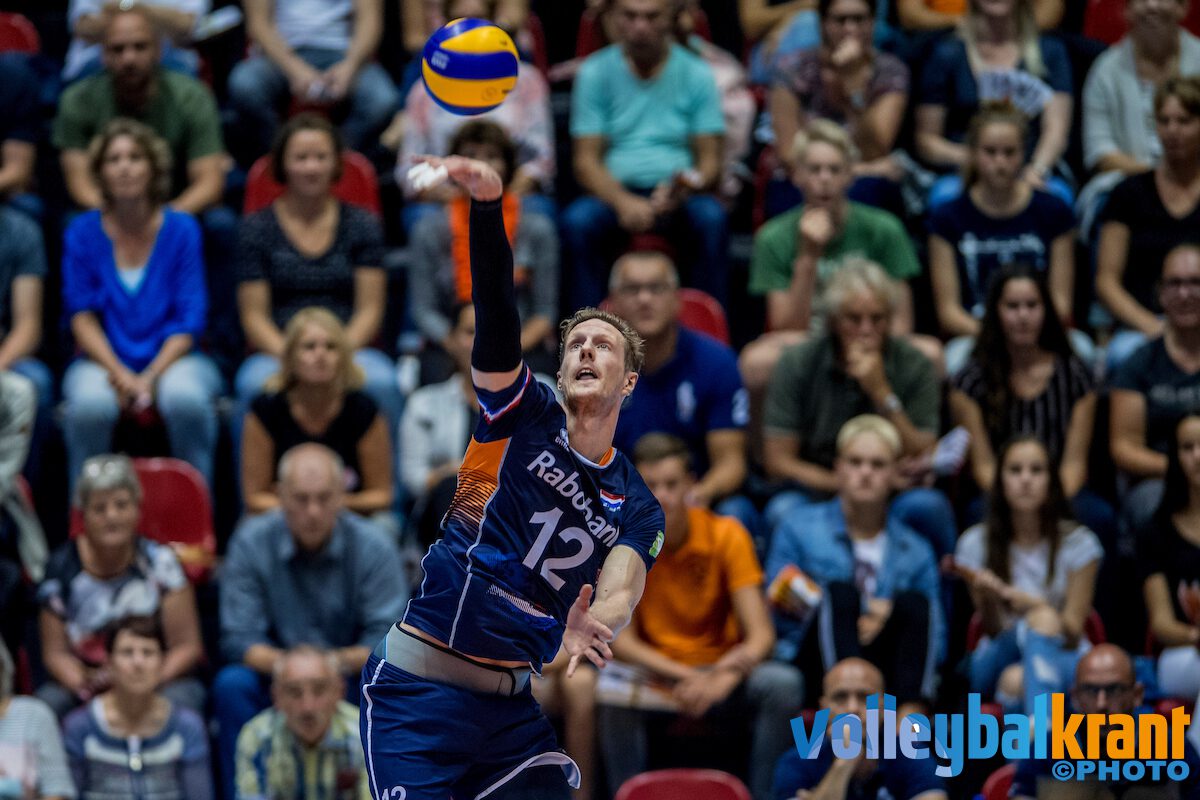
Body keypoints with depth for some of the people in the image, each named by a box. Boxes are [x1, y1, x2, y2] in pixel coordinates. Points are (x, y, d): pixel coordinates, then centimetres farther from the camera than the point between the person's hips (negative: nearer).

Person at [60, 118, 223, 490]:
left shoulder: (181, 229, 2)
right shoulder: (82, 233, 4)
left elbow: (189, 319, -2)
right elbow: (81, 316, 1)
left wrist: (151, 376, -16)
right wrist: (119, 374, -15)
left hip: (172, 358, 0)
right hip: (104, 361, 0)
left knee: (186, 400, -36)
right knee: (89, 405, -35)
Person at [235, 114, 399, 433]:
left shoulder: (362, 225, 13)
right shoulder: (256, 229, 10)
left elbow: (369, 309, 7)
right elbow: (253, 315, 4)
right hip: (276, 353, -1)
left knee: (380, 382, -35)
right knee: (256, 383, -37)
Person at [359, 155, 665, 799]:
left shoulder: (636, 509, 11)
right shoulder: (525, 417, 5)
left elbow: (620, 593, -8)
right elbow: (495, 310, -10)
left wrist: (589, 628, -34)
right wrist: (487, 202, -27)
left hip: (510, 703, 4)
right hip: (418, 690, -4)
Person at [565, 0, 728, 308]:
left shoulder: (696, 74, 4)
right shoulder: (594, 73, 4)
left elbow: (710, 161, 1)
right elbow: (586, 159, -2)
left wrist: (682, 189, -22)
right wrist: (623, 201, -22)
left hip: (679, 197, 0)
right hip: (614, 191, 0)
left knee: (711, 217, -32)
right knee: (578, 220, -32)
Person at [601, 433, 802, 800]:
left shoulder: (726, 535, -8)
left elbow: (761, 635, -13)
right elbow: (620, 640, -12)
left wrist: (722, 680, -34)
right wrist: (683, 676, -27)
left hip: (722, 676, 1)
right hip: (655, 675, -1)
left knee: (782, 683, -30)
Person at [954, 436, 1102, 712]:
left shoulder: (1078, 543, 1)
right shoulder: (976, 544, 3)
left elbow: (1073, 632, -4)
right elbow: (993, 631, -1)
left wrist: (1036, 605, -25)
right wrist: (988, 600, -24)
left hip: (1064, 661, -1)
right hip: (1000, 660, 1)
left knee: (1017, 681, -38)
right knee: (1042, 620, -35)